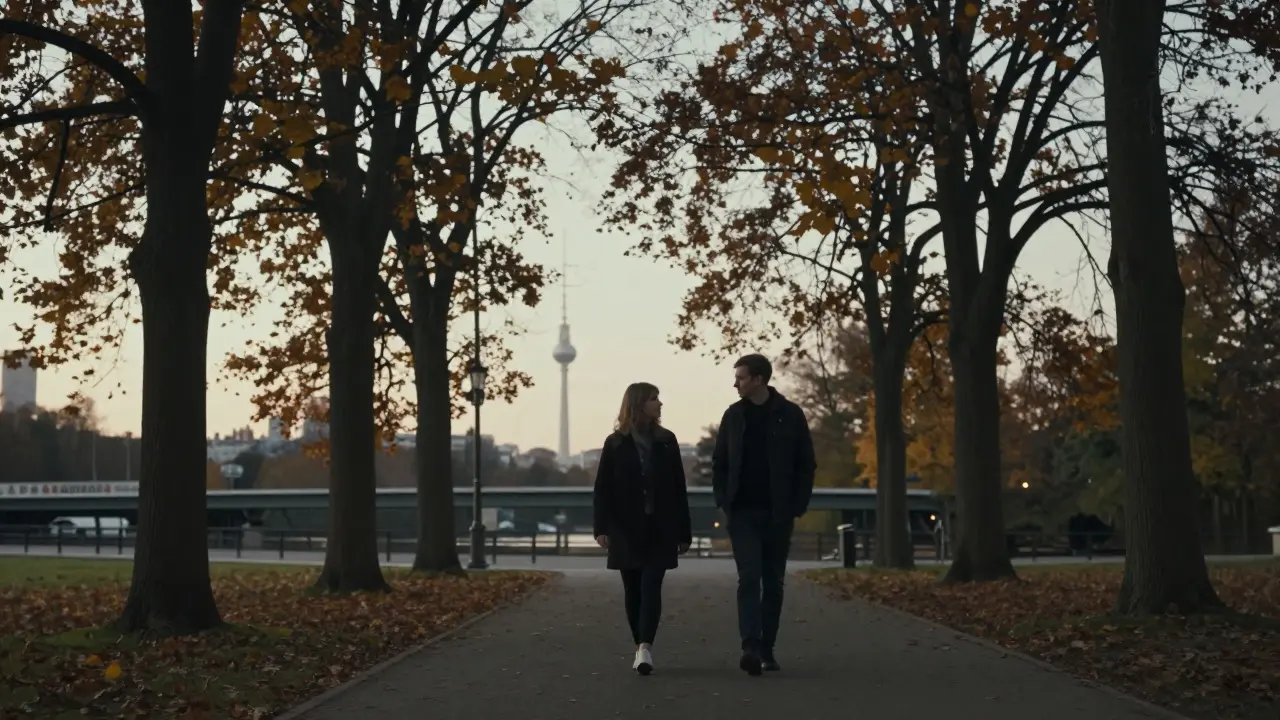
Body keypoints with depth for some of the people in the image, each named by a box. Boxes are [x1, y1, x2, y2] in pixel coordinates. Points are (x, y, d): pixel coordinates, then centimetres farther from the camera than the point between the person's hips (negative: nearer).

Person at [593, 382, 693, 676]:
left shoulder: (666, 441, 6)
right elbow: (602, 488, -3)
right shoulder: (615, 443, 1)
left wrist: (684, 531, 6)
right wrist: (601, 528, -14)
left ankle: (645, 648, -20)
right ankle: (640, 647, 17)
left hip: (660, 528, 0)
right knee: (632, 590, 6)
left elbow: (678, 488, 7)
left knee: (651, 587, -11)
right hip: (627, 529, 0)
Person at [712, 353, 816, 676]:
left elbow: (806, 465, 1)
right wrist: (724, 501, 0)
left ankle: (767, 650, 15)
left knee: (773, 582, 7)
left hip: (778, 514, -1)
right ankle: (750, 647, -18)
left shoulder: (790, 415, -1)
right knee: (749, 578, -11)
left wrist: (797, 505, -6)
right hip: (743, 513, 1)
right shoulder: (734, 415, 6)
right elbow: (719, 462, 12)